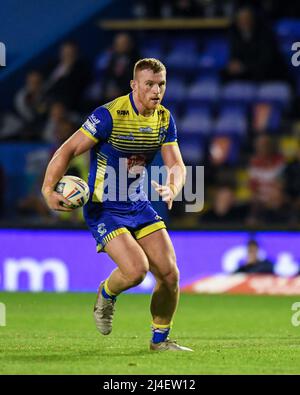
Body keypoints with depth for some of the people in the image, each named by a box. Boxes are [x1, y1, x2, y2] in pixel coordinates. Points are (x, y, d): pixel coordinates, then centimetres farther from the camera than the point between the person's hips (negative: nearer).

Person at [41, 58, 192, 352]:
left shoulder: (164, 119, 1)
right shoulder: (110, 115, -19)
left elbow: (176, 165, 0)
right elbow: (68, 150, -16)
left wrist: (172, 189, -23)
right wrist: (48, 190, -27)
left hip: (139, 206, 6)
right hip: (104, 210, -6)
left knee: (169, 273, -3)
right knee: (136, 269, -23)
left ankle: (160, 339, 18)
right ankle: (106, 295, 12)